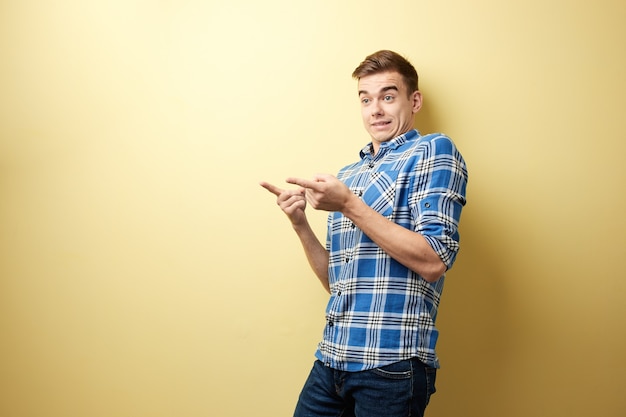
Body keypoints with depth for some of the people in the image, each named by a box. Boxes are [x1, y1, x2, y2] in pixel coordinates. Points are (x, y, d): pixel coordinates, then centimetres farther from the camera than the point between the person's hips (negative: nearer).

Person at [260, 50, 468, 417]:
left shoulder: (434, 151, -4)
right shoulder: (347, 176, 15)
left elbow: (434, 261, -16)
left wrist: (349, 206, -15)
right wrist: (300, 224, 0)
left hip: (391, 363, -6)